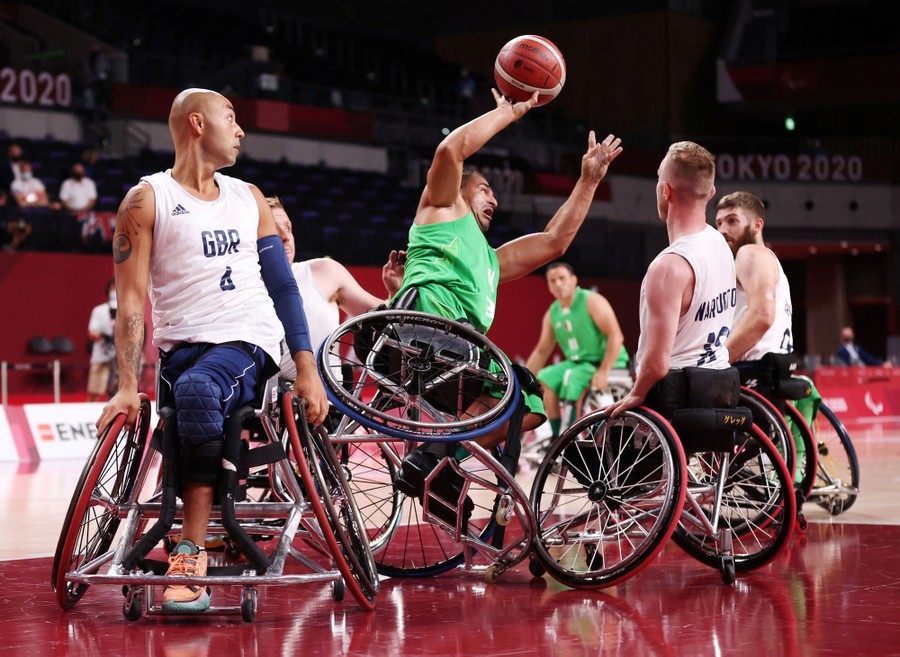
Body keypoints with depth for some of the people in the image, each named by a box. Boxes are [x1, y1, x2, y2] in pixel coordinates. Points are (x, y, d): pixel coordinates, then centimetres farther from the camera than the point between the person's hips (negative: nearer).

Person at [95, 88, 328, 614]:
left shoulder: (248, 198, 20)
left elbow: (283, 285, 18)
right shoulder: (148, 200, 7)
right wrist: (128, 385, -11)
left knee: (196, 387, -35)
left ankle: (192, 550, -35)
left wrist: (307, 368, 6)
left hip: (249, 341, 1)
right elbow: (131, 299, 0)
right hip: (181, 346, 0)